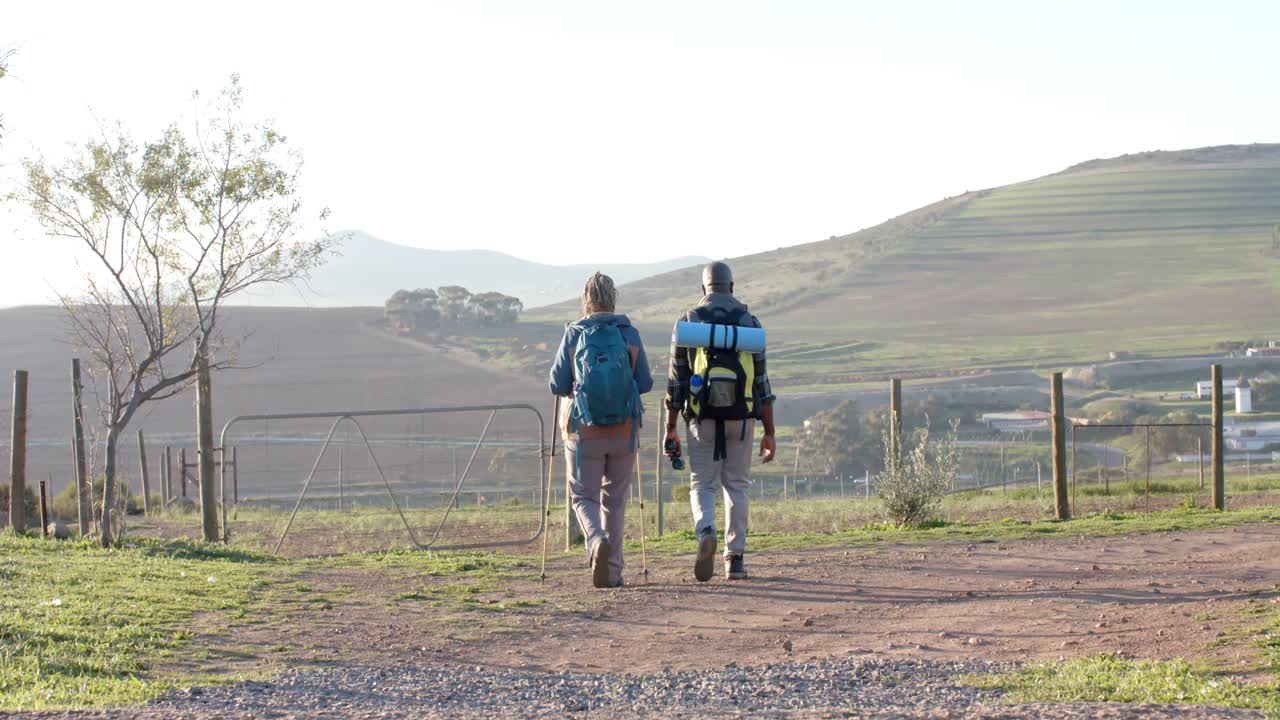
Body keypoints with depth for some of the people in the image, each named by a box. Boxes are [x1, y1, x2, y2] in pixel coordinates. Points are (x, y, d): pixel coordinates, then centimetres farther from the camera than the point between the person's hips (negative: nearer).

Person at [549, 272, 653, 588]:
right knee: (615, 499, 14)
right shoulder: (630, 334, -2)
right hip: (624, 431, 2)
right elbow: (644, 384, 0)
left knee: (583, 497, 9)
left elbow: (557, 385, -5)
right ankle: (611, 571, 14)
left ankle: (598, 540, -21)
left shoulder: (573, 335, -6)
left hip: (584, 431, -2)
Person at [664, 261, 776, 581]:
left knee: (702, 484, 7)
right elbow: (761, 382, 3)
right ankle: (735, 558, 10)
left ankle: (705, 533, -22)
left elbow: (676, 380, 1)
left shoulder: (688, 321, 3)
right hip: (741, 417, 1)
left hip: (702, 417, -1)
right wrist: (769, 433, 6)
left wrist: (670, 430, 5)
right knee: (736, 485, 12)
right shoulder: (749, 322, 6)